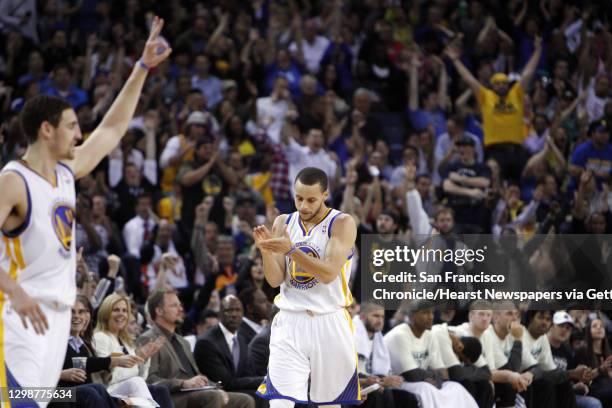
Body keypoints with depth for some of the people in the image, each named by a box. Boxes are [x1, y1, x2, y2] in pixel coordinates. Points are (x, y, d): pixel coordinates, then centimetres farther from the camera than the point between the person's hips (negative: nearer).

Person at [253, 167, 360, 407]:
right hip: (289, 323, 2)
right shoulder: (283, 223, 6)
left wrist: (292, 250, -29)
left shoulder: (342, 223, -6)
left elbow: (329, 273, -19)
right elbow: (275, 280, 1)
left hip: (330, 323, -2)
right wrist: (266, 250, -17)